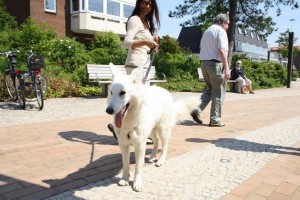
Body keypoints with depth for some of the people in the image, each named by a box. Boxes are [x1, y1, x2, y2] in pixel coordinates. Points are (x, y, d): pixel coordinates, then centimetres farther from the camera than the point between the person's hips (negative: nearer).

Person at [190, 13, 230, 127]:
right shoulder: (220, 31, -6)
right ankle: (215, 120, 6)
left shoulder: (206, 31, 19)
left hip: (204, 63, 8)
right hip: (215, 64, -8)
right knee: (218, 93, 2)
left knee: (209, 89, 18)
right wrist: (226, 68, -19)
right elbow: (222, 50, -18)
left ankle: (197, 111, 3)